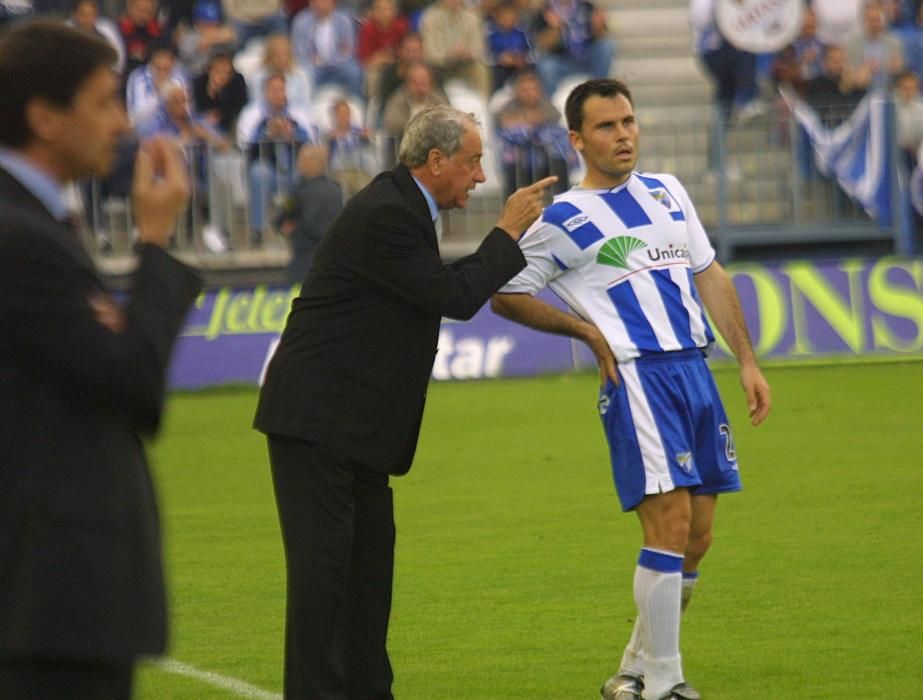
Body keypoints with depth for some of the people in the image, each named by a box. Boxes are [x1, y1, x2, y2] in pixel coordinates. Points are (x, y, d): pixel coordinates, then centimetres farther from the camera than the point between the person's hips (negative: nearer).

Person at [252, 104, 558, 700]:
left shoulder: (402, 206, 13)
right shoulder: (385, 216, -20)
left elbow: (444, 288, 23)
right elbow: (454, 298, -18)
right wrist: (508, 232, -7)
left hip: (355, 425, 11)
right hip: (317, 420, -11)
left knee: (371, 556, 14)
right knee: (323, 561, -10)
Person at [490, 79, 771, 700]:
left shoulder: (668, 192, 18)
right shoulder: (564, 219, 0)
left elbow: (709, 275, 21)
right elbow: (505, 295, 6)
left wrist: (748, 360, 15)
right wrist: (586, 329, 1)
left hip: (696, 369, 6)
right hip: (638, 375, -6)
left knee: (697, 539, 6)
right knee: (670, 527, -14)